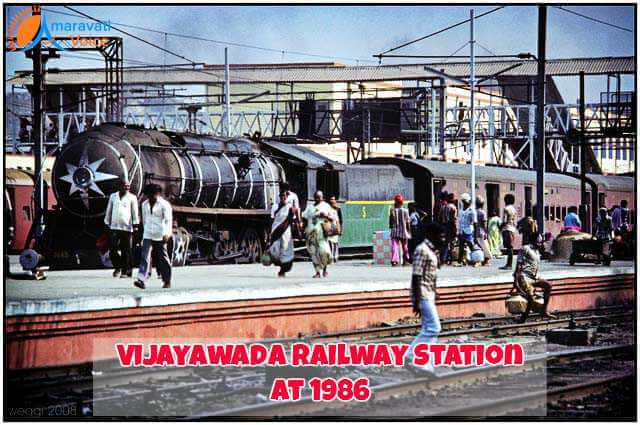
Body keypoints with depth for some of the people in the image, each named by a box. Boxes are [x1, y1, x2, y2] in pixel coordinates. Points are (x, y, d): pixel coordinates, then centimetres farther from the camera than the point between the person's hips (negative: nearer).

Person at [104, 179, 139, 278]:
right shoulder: (113, 196, 14)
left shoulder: (132, 198, 5)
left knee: (126, 251, -1)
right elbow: (109, 210, 19)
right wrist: (107, 223, 16)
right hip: (114, 227, 2)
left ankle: (125, 271, 4)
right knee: (113, 249, -6)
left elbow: (135, 212, 5)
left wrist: (135, 225, -2)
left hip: (127, 228, -2)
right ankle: (117, 267, 12)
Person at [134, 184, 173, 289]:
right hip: (147, 236, 4)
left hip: (160, 236, -4)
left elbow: (168, 220, -14)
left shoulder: (164, 205, -7)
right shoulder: (145, 204, 10)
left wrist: (167, 234, -25)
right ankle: (141, 280, -21)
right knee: (145, 257, -12)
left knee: (162, 259, 6)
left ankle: (167, 281, 19)